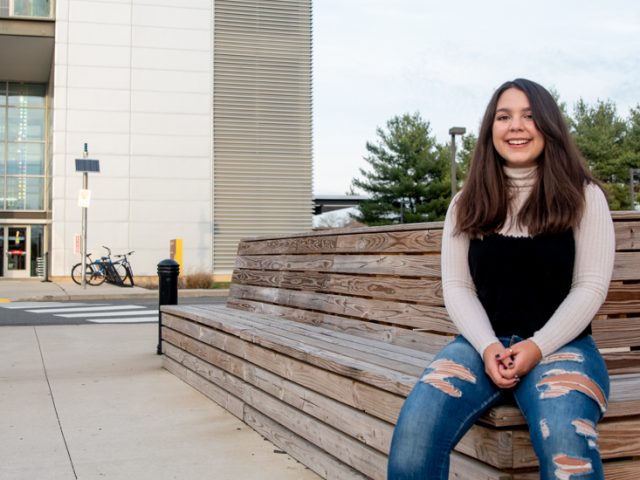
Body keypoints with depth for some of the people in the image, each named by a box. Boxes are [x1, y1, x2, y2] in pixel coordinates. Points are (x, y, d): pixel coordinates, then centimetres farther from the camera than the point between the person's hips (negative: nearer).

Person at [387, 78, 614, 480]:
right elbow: (457, 287, 5)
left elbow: (591, 286, -2)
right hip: (484, 342, 2)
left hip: (561, 344, -2)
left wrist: (537, 346, -16)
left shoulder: (584, 197, 5)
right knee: (414, 428, -28)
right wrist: (487, 346, -13)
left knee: (566, 446, -35)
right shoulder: (468, 203, 12)